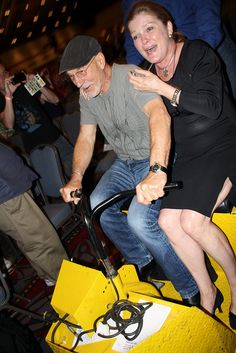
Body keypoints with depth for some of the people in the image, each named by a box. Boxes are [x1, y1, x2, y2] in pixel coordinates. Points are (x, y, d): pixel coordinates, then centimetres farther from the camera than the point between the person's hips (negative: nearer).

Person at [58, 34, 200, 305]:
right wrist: (76, 179, -13)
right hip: (125, 163, 7)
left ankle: (192, 290, -5)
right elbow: (85, 138, 3)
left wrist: (157, 171, -55)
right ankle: (140, 262, 15)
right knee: (97, 206, -10)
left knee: (139, 218, -26)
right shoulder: (87, 95, 2)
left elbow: (159, 114, -40)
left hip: (156, 160, -7)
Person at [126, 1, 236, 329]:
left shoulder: (198, 53, -8)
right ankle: (207, 292, 7)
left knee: (193, 221, -22)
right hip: (189, 157, 5)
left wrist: (164, 88, -23)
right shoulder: (145, 75, 7)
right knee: (168, 220, -15)